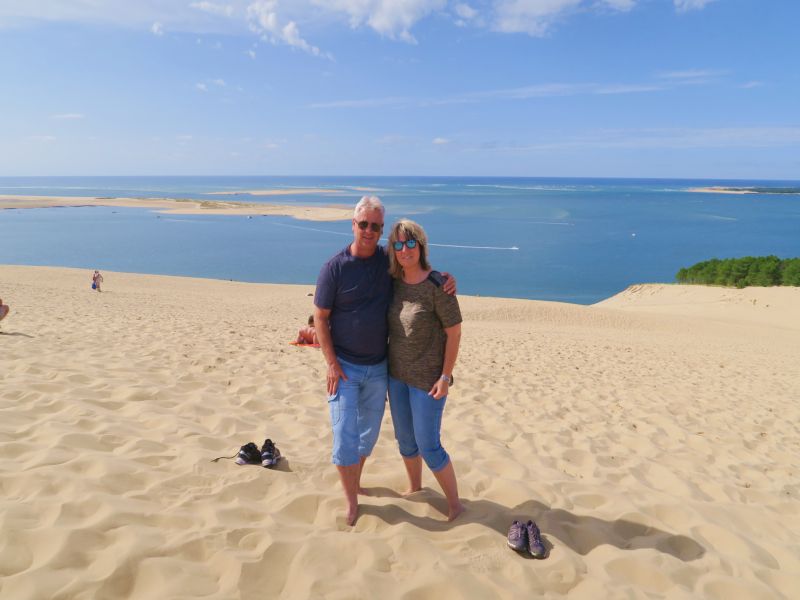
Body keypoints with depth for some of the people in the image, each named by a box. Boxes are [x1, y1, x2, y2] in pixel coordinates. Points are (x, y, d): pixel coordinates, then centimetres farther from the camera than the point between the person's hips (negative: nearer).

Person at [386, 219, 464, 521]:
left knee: (428, 445, 1)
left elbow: (454, 332, -15)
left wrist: (445, 377, -15)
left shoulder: (437, 285, -19)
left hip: (427, 379, -6)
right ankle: (414, 487, 44)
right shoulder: (395, 282, -1)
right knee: (404, 438, 20)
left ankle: (455, 503, 22)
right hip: (397, 374, 7)